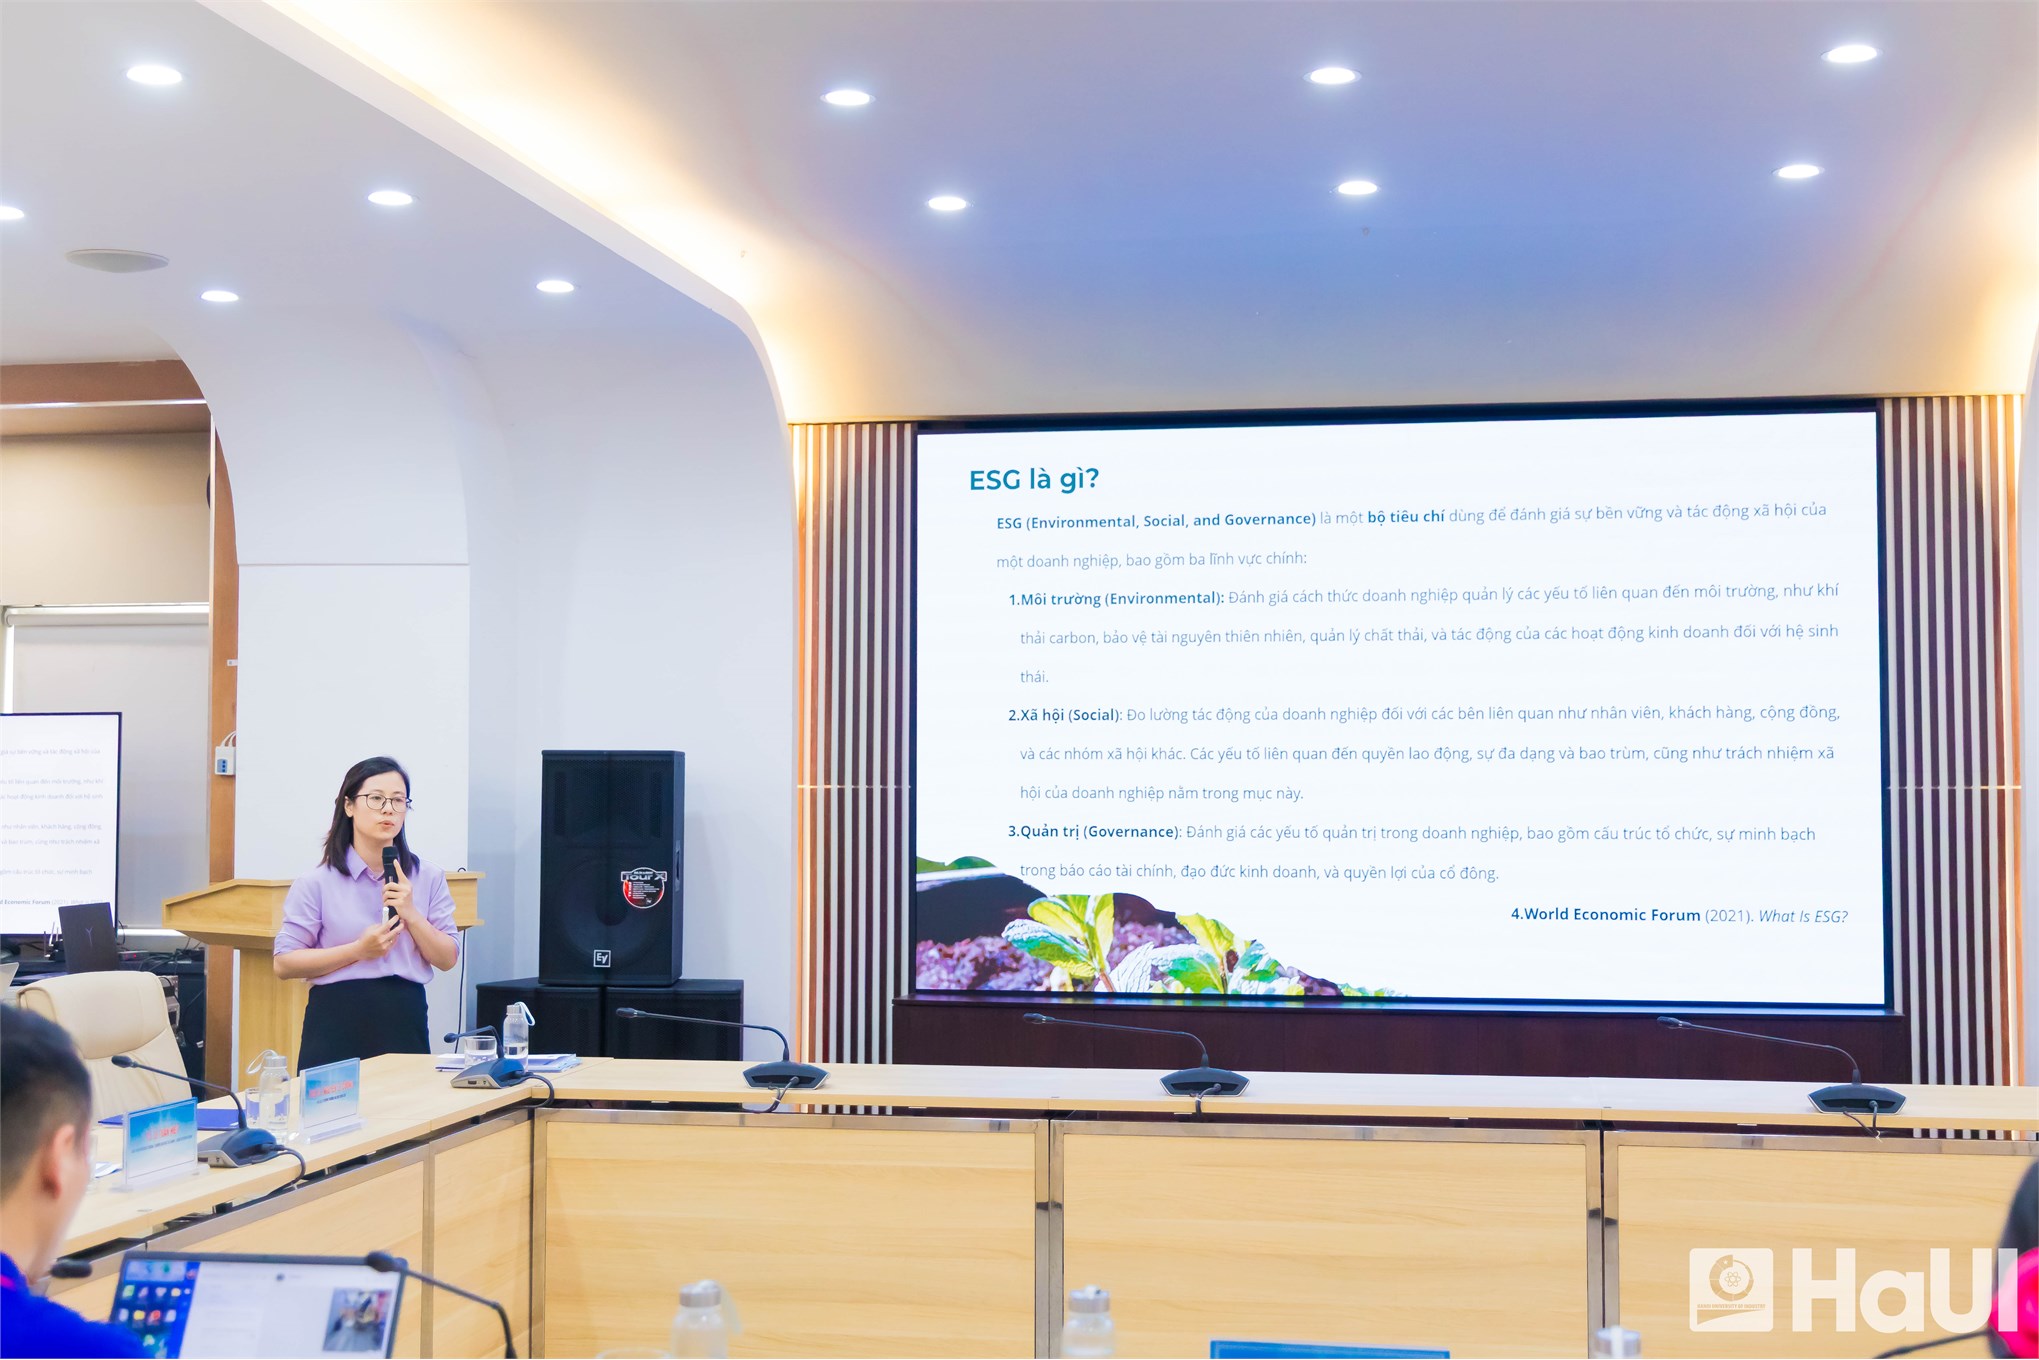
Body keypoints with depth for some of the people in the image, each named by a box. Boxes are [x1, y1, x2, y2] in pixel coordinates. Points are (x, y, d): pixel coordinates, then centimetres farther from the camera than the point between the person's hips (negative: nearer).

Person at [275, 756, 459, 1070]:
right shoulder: (317, 883, -1)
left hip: (405, 1022, 2)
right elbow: (284, 963, -6)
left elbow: (448, 959, 4)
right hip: (337, 1026, -2)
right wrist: (359, 951, -15)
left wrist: (410, 914, -11)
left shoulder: (427, 878, 7)